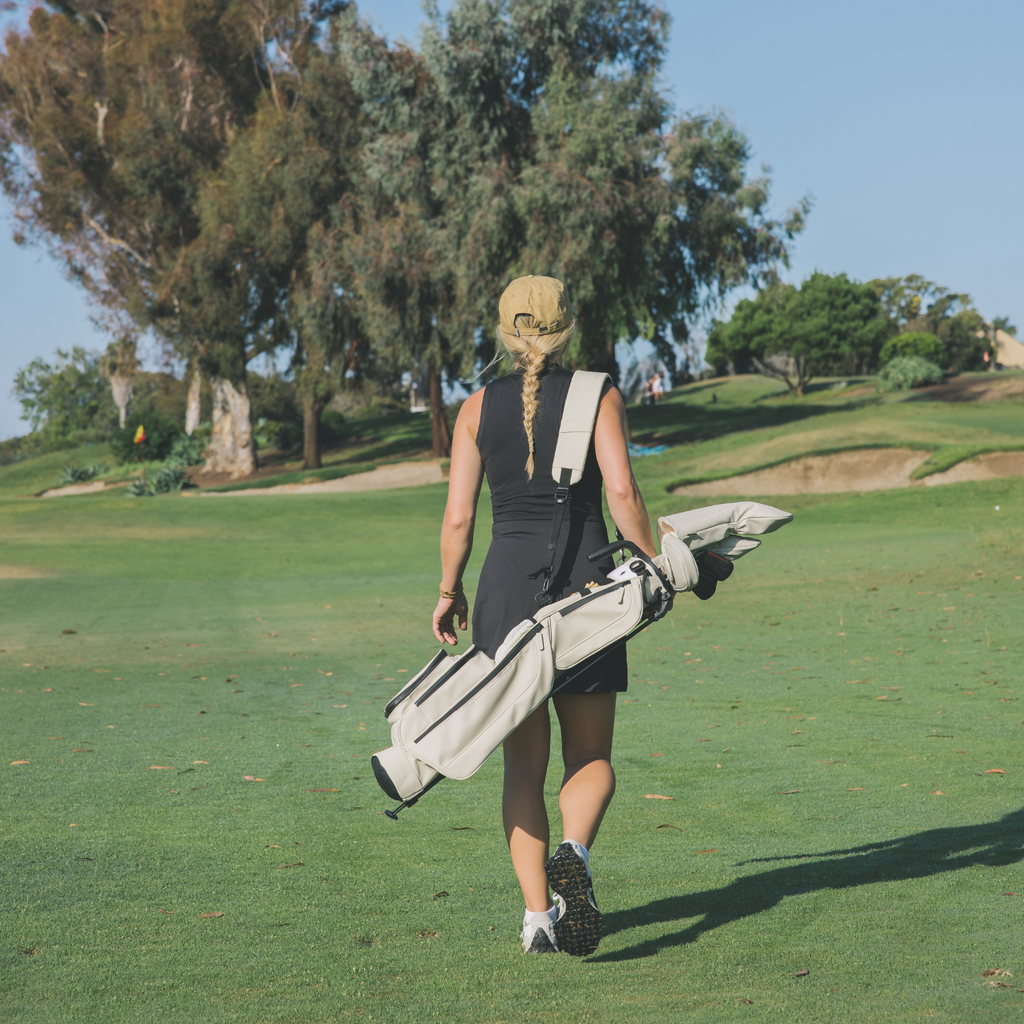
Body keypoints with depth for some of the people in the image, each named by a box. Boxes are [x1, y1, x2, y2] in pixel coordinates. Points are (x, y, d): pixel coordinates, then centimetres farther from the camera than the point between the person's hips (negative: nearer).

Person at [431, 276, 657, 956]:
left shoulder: (478, 408, 4)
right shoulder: (598, 397, 0)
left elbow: (457, 519, 1)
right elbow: (621, 490, -12)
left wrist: (450, 592, 14)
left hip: (508, 581, 1)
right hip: (585, 583, -1)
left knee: (524, 764, 11)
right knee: (591, 758, 9)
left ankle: (538, 914, 4)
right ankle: (573, 854, -22)